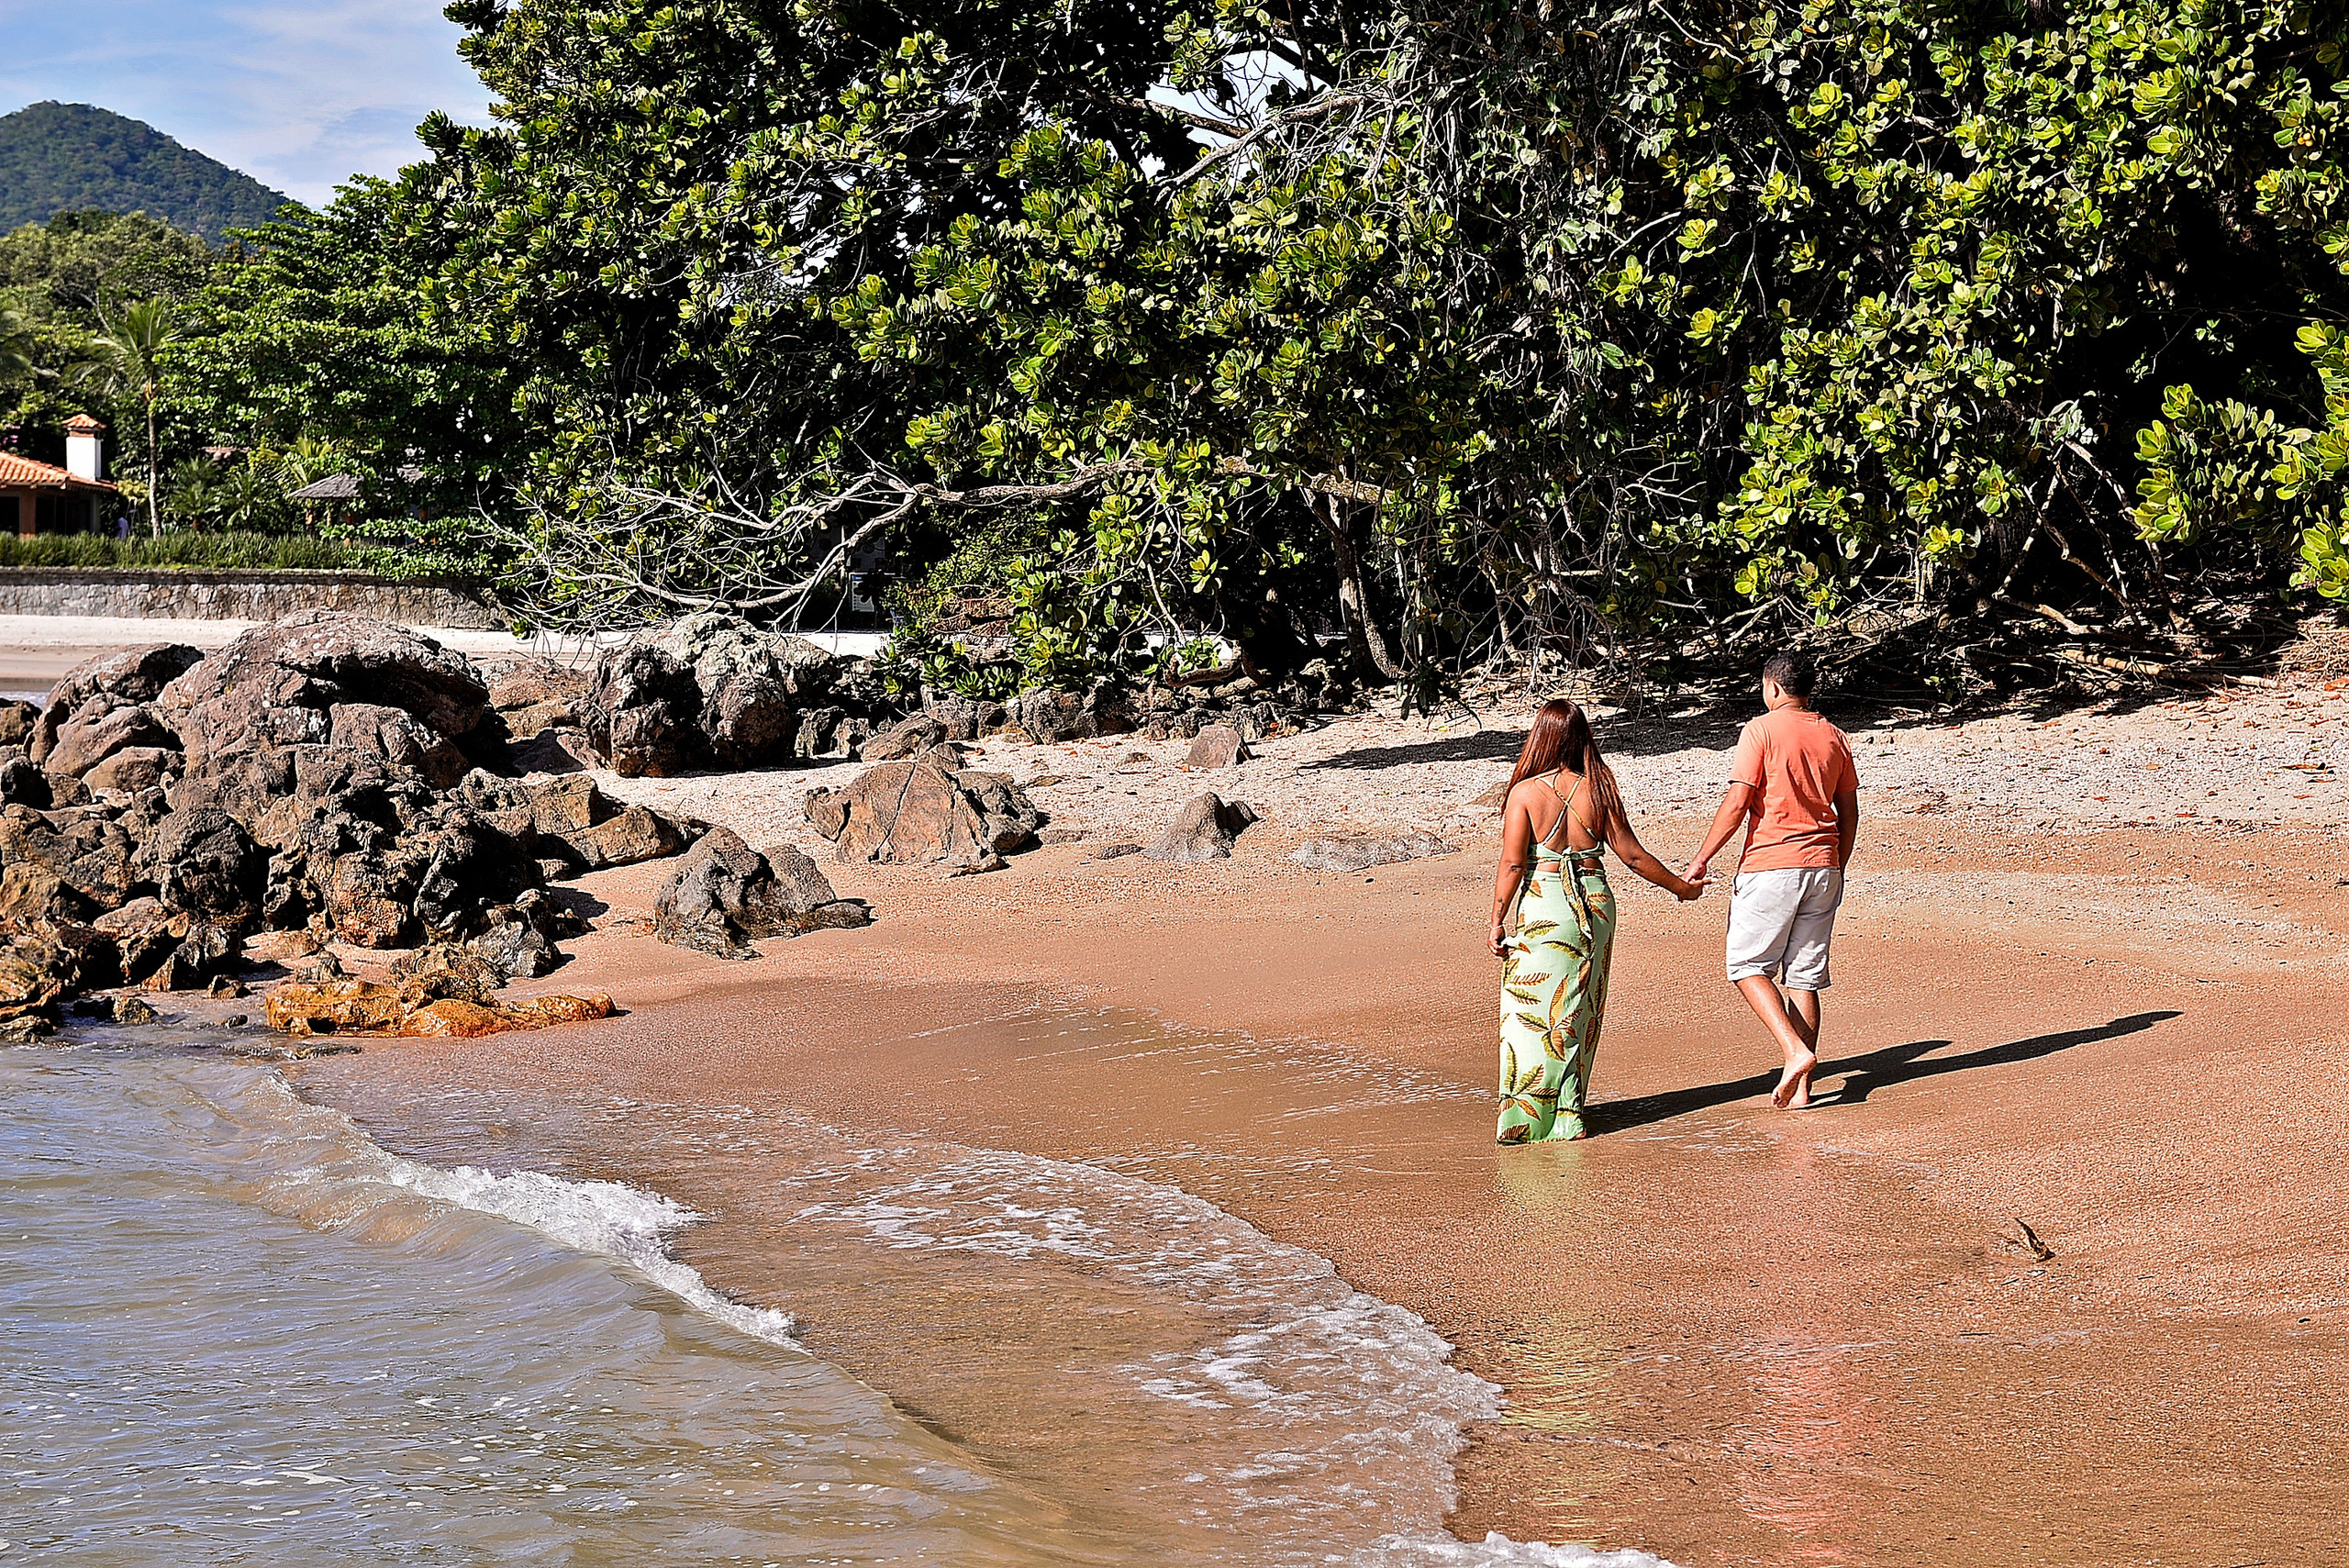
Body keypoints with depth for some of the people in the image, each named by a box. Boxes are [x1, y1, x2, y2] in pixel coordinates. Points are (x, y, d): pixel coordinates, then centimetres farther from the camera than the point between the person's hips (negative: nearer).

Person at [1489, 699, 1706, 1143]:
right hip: (1594, 904, 3)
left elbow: (1511, 864, -11)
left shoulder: (1525, 792, -8)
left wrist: (1497, 921, -4)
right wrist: (1679, 886, 17)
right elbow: (1631, 854, 4)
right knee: (1578, 1014, 13)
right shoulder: (1598, 790, 0)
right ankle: (1567, 1115, 16)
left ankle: (1524, 1120, -2)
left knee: (1529, 1013, 2)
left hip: (1542, 904, -3)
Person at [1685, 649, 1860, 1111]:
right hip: (1822, 866, 6)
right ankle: (1801, 1087, 6)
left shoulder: (1761, 730, -6)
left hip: (1769, 867, -6)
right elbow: (1849, 813, 13)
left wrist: (1700, 861, -5)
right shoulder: (1833, 737, 11)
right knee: (1804, 977, 8)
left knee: (1748, 966, 5)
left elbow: (1736, 804, -12)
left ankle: (1796, 1051, -13)